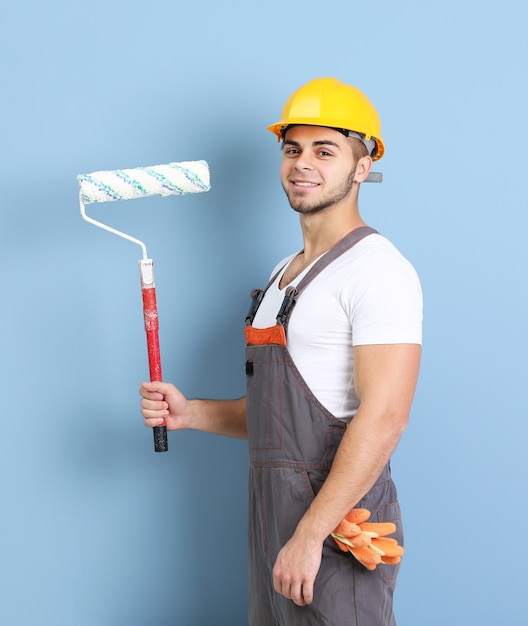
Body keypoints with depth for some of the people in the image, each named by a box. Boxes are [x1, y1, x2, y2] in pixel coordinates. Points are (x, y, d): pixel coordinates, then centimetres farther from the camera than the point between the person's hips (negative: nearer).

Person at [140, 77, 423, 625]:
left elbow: (383, 417, -22)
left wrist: (310, 535, -24)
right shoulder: (285, 274, 16)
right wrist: (189, 413, 6)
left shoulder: (376, 269, -13)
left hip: (338, 525, -8)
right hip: (273, 517, 9)